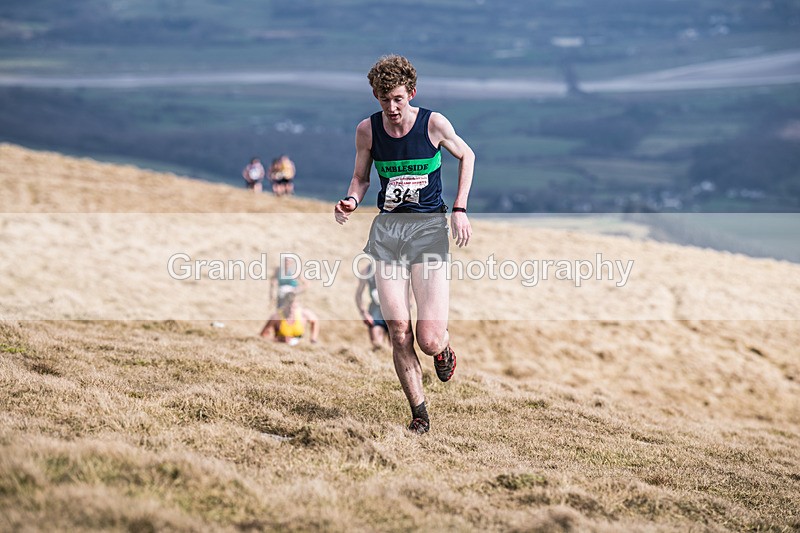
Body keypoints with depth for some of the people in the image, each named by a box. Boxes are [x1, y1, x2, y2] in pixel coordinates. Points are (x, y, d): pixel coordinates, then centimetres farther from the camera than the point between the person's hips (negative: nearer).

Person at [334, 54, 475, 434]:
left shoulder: (434, 124, -7)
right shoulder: (367, 130, 0)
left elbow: (466, 156, 11)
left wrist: (460, 209, 3)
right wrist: (351, 201, -7)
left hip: (429, 227, -2)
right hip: (387, 229, 2)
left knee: (429, 339, -10)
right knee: (398, 332, -4)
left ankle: (444, 351, 28)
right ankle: (419, 414, 11)